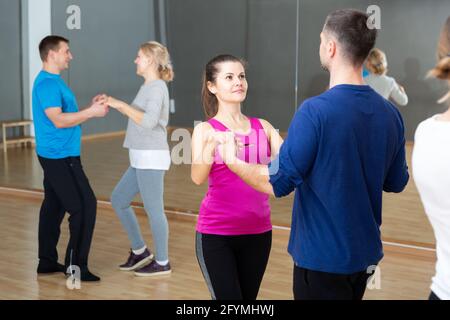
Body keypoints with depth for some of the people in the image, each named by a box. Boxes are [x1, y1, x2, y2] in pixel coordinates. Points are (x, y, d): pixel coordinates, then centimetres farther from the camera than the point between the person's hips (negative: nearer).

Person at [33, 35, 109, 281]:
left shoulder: (53, 81, 16)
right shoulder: (47, 83, -15)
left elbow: (66, 116, 16)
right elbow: (59, 120, -23)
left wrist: (91, 108, 4)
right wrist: (91, 112, -18)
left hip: (56, 156, 10)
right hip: (60, 157, -10)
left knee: (53, 206, 13)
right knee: (85, 205, -10)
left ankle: (47, 261, 20)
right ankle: (76, 265, -6)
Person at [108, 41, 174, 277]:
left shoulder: (157, 87, -13)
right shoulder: (148, 87, 16)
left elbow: (149, 121, -26)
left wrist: (121, 105, -22)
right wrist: (115, 104, 17)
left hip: (151, 159, -10)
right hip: (142, 160, 10)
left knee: (153, 209, -1)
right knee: (118, 200, 15)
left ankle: (162, 262, 11)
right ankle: (139, 251, 23)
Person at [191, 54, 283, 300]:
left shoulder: (263, 127, 6)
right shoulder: (205, 130, -4)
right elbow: (197, 177, -20)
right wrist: (213, 144, -36)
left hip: (258, 232, 4)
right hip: (215, 234, -4)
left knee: (249, 296, 13)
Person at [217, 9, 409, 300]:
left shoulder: (315, 111, -21)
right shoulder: (390, 113, -2)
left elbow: (279, 182, -20)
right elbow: (396, 182, 9)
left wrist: (233, 161, -3)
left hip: (322, 256, -6)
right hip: (365, 252, 6)